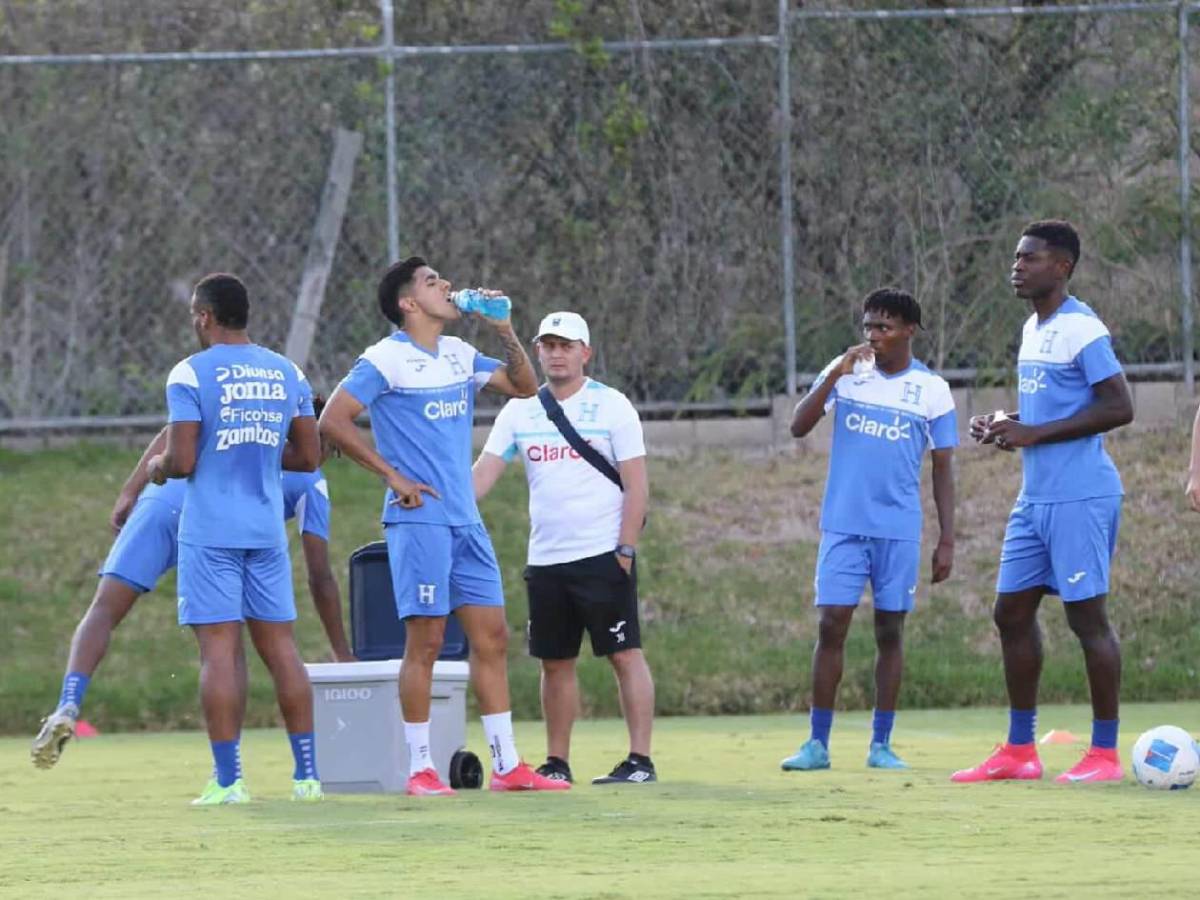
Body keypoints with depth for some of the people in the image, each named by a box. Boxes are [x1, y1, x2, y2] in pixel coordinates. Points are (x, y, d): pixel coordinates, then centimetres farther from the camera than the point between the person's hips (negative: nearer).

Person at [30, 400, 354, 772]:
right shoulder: (312, 482, 24)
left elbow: (171, 436, 17)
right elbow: (320, 577, 21)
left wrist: (128, 493, 13)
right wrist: (343, 656, 27)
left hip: (163, 501, 2)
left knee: (104, 611, -3)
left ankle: (68, 704, -28)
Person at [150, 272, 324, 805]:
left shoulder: (191, 375, -8)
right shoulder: (286, 373, 9)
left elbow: (182, 462, -13)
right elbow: (308, 457, 11)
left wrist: (156, 467, 8)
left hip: (209, 531, -5)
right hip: (267, 531, 5)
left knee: (219, 648, -4)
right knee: (280, 647, 9)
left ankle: (228, 781, -7)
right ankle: (307, 775, 8)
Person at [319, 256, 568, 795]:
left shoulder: (459, 355, 13)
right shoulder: (386, 360, -9)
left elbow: (523, 386, 20)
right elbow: (332, 422, -14)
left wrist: (504, 332, 5)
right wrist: (392, 476, -13)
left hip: (465, 522, 7)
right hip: (419, 521, -7)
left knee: (492, 638, 5)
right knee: (425, 640, -6)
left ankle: (506, 766, 9)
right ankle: (419, 768, -1)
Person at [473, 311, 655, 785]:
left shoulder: (611, 406, -2)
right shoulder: (520, 411, 9)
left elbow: (636, 484, -5)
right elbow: (484, 472, 3)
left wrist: (625, 551, -13)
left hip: (602, 555, -5)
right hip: (545, 559, 5)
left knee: (625, 654, -7)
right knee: (555, 662, 9)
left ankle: (640, 760, -8)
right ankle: (556, 763, 15)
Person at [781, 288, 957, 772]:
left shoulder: (932, 390, 2)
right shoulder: (845, 372, 3)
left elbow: (943, 469, 5)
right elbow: (799, 427, -6)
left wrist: (947, 540, 1)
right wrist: (834, 376, -18)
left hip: (899, 531, 0)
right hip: (843, 526, 0)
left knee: (890, 632, 4)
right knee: (830, 626, -6)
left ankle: (881, 745, 10)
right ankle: (817, 743, -2)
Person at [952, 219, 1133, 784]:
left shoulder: (1081, 330, -13)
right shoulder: (1034, 329, 16)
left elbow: (1119, 408, -19)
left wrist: (1034, 435, -19)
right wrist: (1002, 426, 8)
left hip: (1080, 498, -10)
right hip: (1035, 498, 10)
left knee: (1087, 615, -6)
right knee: (1012, 611, 8)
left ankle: (1105, 754, 0)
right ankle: (1019, 751, 15)